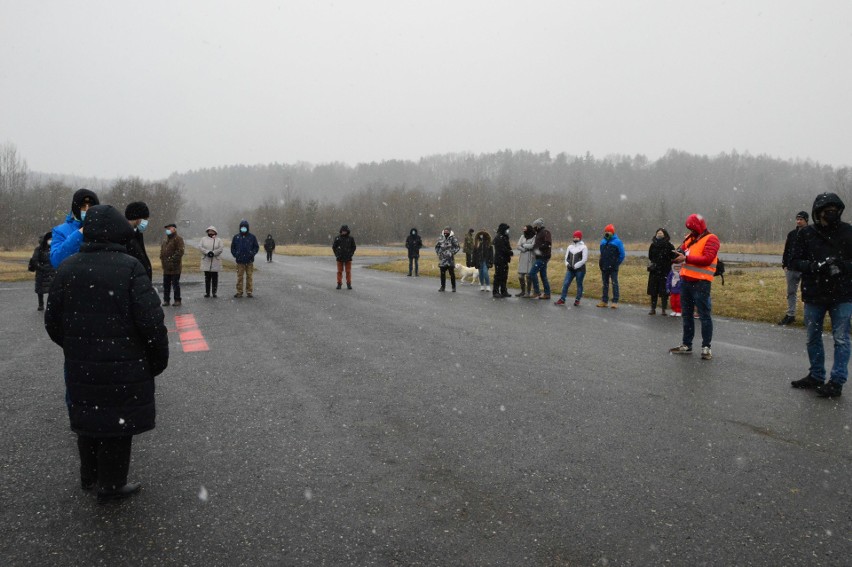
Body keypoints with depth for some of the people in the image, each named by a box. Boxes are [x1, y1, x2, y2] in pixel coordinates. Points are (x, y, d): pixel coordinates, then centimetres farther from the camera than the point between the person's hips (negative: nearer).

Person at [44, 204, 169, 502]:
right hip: (123, 365, -5)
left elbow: (52, 321, 7)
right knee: (117, 421, 8)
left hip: (81, 366, 5)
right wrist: (159, 358, -5)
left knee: (89, 419, 20)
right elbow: (151, 320, -19)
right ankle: (111, 485, 20)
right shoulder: (129, 267, -16)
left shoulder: (68, 268, 1)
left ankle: (89, 476, 38)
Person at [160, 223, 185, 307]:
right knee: (166, 284, 11)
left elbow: (180, 251, -16)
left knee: (175, 283, -1)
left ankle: (177, 300, 7)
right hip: (166, 267, 8)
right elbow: (162, 250, 24)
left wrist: (172, 259, -19)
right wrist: (162, 258, 8)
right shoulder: (165, 239, 17)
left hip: (175, 266, -8)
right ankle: (166, 300, 19)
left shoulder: (178, 238, -9)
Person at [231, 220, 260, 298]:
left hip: (249, 261, 0)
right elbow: (232, 248, 11)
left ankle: (249, 292, 7)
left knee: (249, 277, 1)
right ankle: (239, 292, 8)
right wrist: (235, 255, -4)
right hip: (240, 261, 1)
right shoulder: (236, 237, 7)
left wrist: (252, 254, -7)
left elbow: (256, 247, 8)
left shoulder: (252, 237, 5)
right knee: (239, 277, 2)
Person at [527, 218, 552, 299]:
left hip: (542, 257, -10)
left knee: (532, 272, -13)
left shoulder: (545, 232, -11)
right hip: (540, 257, 10)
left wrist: (539, 248, -23)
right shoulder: (539, 233, 20)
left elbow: (548, 244, -21)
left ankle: (536, 292, -8)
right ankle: (547, 293, 13)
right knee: (543, 275, 10)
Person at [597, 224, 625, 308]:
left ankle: (615, 302, -3)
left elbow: (622, 255, -5)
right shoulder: (603, 241, 10)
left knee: (614, 284, -3)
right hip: (604, 267, 6)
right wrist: (600, 263, 11)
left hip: (613, 268, -6)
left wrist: (616, 264, -8)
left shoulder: (617, 241, -6)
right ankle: (604, 301, 16)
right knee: (605, 284, 10)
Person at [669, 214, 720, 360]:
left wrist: (686, 258, -18)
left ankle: (706, 347, 4)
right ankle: (686, 345, 23)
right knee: (687, 314, 14)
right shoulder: (689, 238, 17)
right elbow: (682, 251, 17)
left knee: (704, 315, -2)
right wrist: (676, 255, -6)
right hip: (685, 281, 8)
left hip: (700, 283, -8)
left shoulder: (711, 239, -6)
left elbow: (707, 259, -17)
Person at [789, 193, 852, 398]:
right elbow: (795, 261, -1)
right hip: (814, 295, 3)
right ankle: (816, 376, 28)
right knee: (813, 338, 14)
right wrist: (814, 266, -19)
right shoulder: (806, 233, -1)